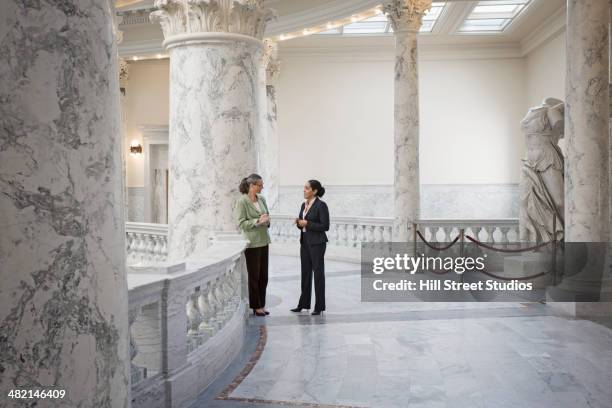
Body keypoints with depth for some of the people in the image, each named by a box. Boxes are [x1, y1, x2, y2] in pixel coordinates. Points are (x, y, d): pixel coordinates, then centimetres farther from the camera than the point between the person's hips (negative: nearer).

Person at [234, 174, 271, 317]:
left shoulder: (262, 199, 9)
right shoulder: (242, 201, -10)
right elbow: (241, 223, -12)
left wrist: (266, 220, -2)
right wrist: (258, 221, -21)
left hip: (264, 241, 7)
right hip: (252, 243, -6)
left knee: (263, 276, 10)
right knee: (254, 276, 3)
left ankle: (261, 305, 20)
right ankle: (256, 306, 13)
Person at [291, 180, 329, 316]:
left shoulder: (321, 205, -13)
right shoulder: (304, 204, 11)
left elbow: (325, 226, -16)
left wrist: (307, 224, -18)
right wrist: (298, 222, -5)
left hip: (317, 243, -8)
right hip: (305, 242, 8)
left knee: (318, 273, 0)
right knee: (305, 272, 12)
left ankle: (319, 306, 9)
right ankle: (303, 303, 21)